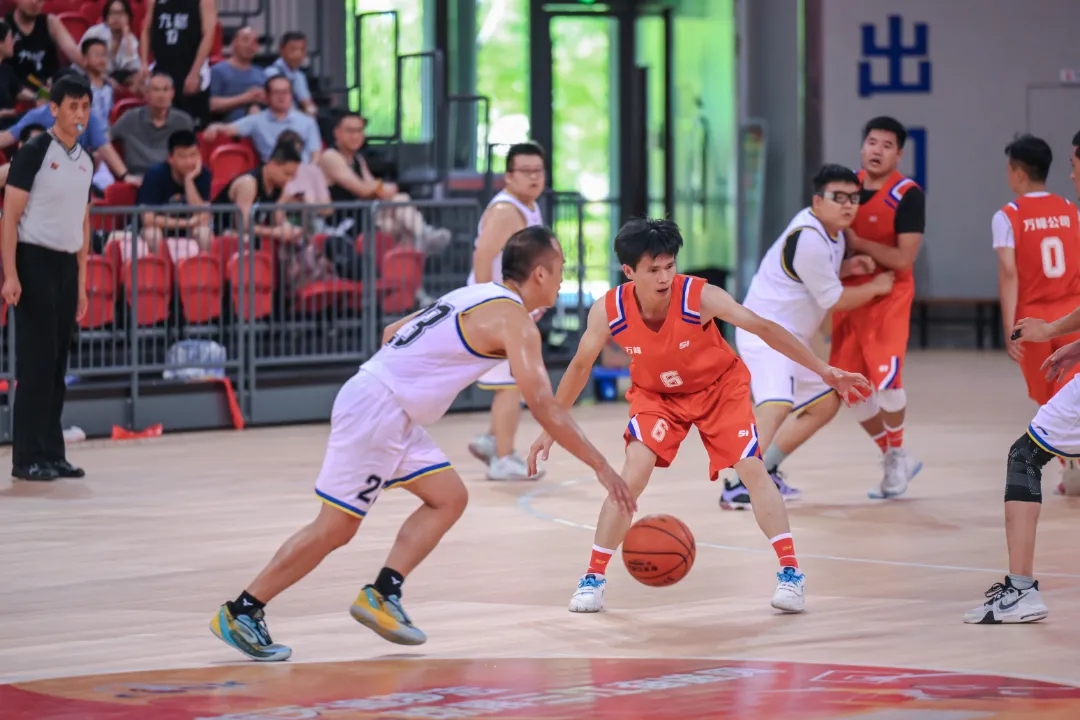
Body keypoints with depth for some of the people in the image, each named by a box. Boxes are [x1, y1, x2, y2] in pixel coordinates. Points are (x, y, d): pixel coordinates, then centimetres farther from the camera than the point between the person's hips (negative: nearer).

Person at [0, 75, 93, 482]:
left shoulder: (85, 161, 13)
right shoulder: (34, 153, -8)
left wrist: (82, 281, 16)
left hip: (67, 265, 7)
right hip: (35, 262, -7)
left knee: (58, 364, 8)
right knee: (35, 362, -7)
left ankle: (52, 454, 12)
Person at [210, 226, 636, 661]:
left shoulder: (477, 296, 17)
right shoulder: (513, 319, -11)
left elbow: (392, 331, 24)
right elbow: (542, 404, -19)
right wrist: (600, 466, -18)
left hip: (392, 416, 10)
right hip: (375, 409, -10)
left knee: (449, 498, 11)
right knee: (337, 526, -5)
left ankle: (382, 594, 6)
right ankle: (242, 612, 0)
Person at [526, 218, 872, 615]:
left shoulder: (700, 297, -32)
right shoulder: (608, 311, -25)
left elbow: (764, 328, -26)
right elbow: (580, 366, -7)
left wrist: (824, 370, -30)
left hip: (720, 387, -1)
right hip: (655, 393, 1)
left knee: (752, 468, -13)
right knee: (633, 474, -17)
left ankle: (790, 572, -4)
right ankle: (593, 578, -5)